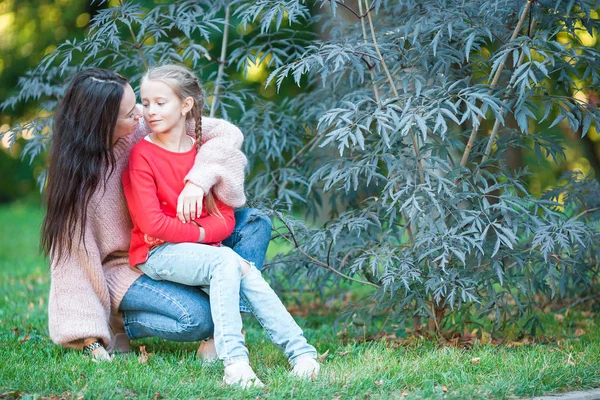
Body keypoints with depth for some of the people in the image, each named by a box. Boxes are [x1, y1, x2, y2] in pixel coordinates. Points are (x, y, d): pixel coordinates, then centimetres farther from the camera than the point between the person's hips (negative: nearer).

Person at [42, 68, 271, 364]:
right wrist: (91, 340, -23)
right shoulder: (77, 172, -22)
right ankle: (122, 323, -2)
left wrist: (199, 180, -31)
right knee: (198, 318, -31)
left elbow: (227, 133, -12)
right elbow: (72, 256, -19)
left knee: (255, 223, -12)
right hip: (124, 269, -6)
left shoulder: (145, 127, -13)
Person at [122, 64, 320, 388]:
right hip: (158, 253, -5)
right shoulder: (142, 155, -5)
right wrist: (199, 232, -12)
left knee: (248, 273, -24)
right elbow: (152, 223, -14)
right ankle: (234, 361, -41)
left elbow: (224, 219, 5)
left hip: (201, 249, 5)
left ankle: (301, 353, -29)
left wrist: (196, 233, -12)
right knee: (226, 261, -31)